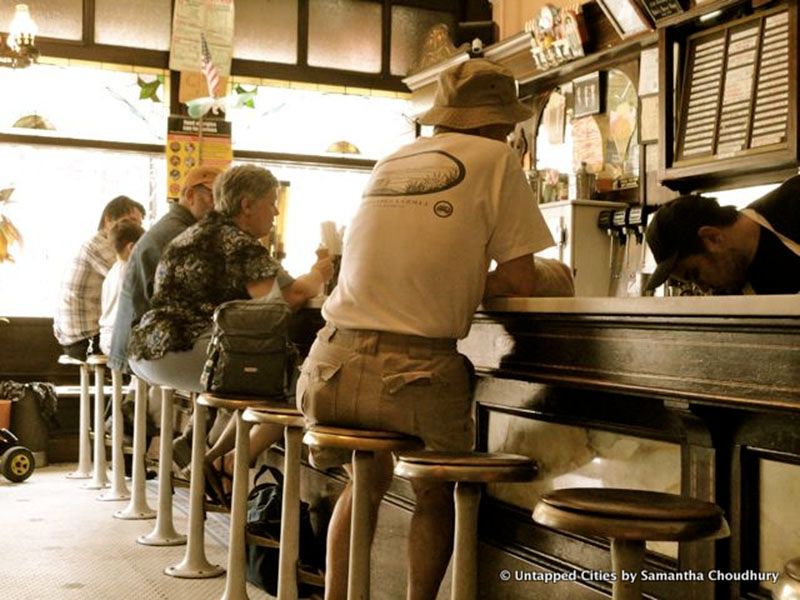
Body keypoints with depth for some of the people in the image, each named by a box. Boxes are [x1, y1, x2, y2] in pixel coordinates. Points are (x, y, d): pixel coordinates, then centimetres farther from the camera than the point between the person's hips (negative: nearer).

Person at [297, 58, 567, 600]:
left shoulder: (390, 163, 18)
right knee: (436, 493, 23)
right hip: (412, 372, -5)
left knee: (367, 479, 31)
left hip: (330, 368, 5)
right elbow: (521, 282, 1)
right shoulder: (495, 159, 3)